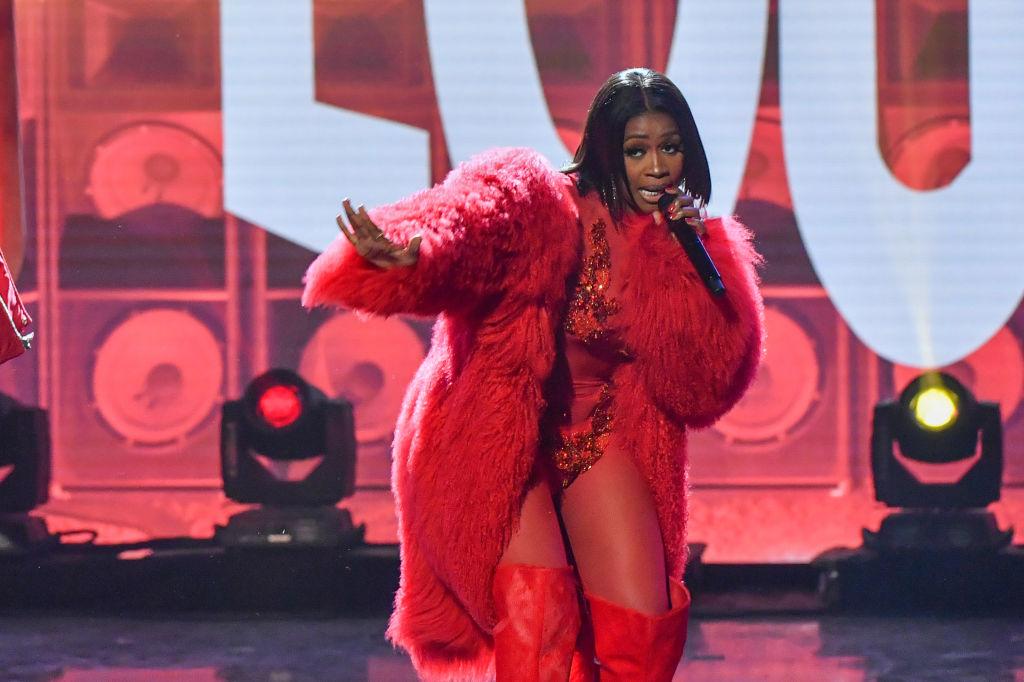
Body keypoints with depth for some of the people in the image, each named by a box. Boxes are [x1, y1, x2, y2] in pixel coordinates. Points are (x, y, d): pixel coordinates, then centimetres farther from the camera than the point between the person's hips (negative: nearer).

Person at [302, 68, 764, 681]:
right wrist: (410, 254, -58)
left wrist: (691, 261, -15)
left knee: (644, 631, -6)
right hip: (499, 442, -5)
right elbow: (465, 223, -35)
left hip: (600, 441, 5)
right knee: (536, 614, -23)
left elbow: (708, 388, -7)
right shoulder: (539, 205, -12)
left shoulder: (691, 252, 3)